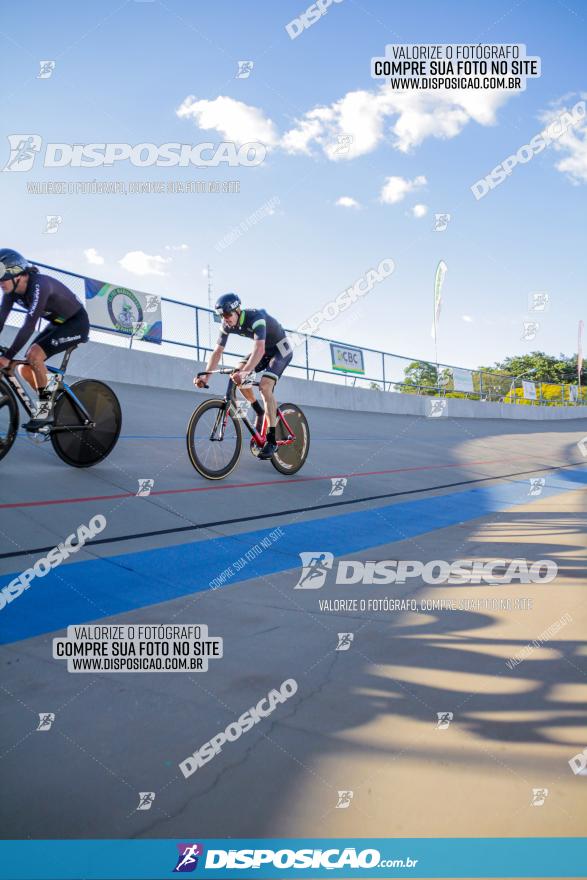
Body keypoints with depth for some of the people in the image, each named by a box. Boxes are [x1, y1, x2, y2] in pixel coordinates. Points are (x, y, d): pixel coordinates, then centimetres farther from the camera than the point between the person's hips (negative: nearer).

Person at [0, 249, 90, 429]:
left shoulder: (39, 285, -31)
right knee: (25, 369, -2)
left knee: (34, 355, -26)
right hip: (57, 324, 8)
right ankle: (52, 407, 14)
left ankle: (45, 405, -11)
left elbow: (29, 326, -37)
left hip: (76, 324, -8)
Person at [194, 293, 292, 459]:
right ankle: (260, 412, 7)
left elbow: (259, 349, -48)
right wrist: (205, 376, -25)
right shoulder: (227, 325, -13)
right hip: (264, 349, 7)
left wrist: (245, 372, -61)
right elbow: (217, 352, -13)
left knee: (265, 385, -26)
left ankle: (272, 440, -21)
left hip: (281, 349, -7)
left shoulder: (256, 317, -34)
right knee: (237, 374, -13)